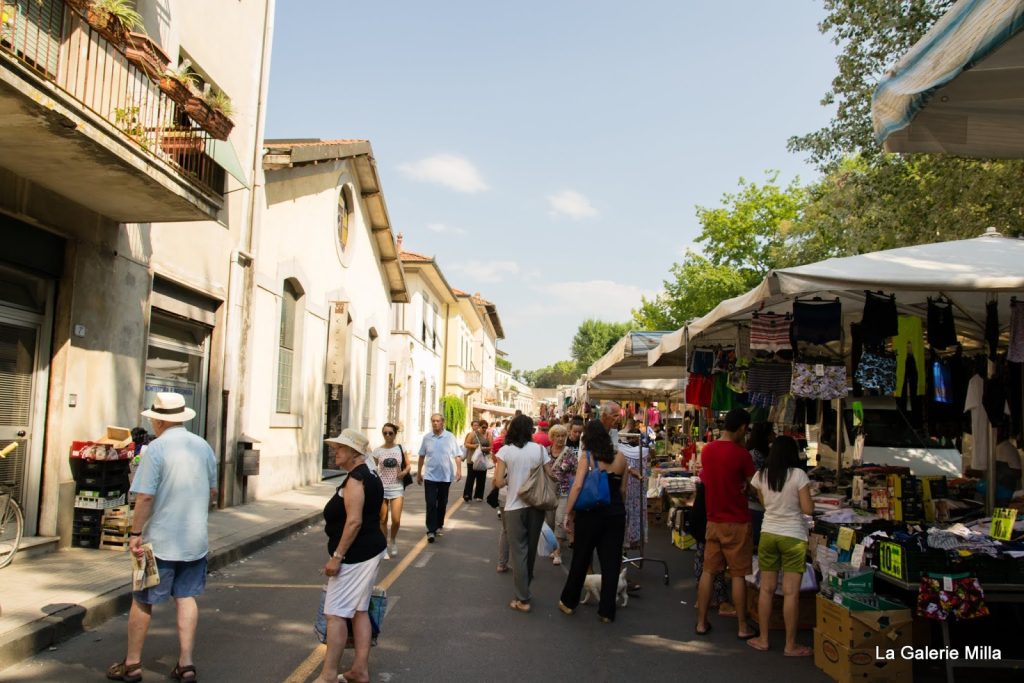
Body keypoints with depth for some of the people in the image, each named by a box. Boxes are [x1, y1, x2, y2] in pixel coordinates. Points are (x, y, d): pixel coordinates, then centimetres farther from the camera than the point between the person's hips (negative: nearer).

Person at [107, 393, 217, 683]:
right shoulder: (204, 447, 4)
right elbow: (212, 493, 13)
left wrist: (135, 533, -10)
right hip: (195, 538, 5)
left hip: (160, 539, -5)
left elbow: (145, 496, -18)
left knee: (142, 600, 10)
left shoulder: (156, 448, -14)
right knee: (186, 597, 12)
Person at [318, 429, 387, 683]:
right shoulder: (370, 476, 13)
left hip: (355, 555, -11)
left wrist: (336, 556, -22)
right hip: (371, 550, 11)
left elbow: (354, 521, -25)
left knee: (335, 613, -4)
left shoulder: (355, 480, -18)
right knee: (359, 610, 14)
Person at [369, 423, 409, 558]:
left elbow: (408, 465, 6)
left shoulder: (400, 449, 0)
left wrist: (405, 471, -15)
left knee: (396, 520, -6)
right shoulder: (377, 451, -2)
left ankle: (393, 540, 24)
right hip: (381, 488, 0)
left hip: (397, 488, 0)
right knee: (382, 520, 6)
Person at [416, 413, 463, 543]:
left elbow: (457, 455, -6)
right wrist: (419, 473, 12)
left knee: (442, 503, 13)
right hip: (430, 476, 0)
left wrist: (459, 470, -18)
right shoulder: (427, 437, 0)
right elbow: (422, 456, 9)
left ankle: (439, 526, 30)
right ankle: (431, 530, -6)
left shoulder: (450, 437, -5)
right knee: (431, 504, -7)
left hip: (445, 476, 0)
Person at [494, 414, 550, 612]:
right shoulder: (540, 449, -2)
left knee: (518, 551, 5)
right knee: (530, 549, 18)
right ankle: (525, 587, 34)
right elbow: (550, 477, 0)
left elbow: (499, 482, -10)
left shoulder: (505, 451, -6)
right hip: (536, 505, 3)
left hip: (515, 506, -3)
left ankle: (523, 599, 4)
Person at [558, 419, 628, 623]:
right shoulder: (620, 457, 1)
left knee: (580, 560, 12)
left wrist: (568, 513, -10)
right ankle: (607, 611, 13)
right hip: (615, 514, 2)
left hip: (590, 514, -2)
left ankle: (569, 602, 27)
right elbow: (623, 489, 4)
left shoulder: (587, 456, -8)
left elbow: (577, 486, -16)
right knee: (611, 563, 8)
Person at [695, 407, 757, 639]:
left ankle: (701, 622, 16)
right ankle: (743, 627, 12)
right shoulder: (741, 454, -15)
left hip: (713, 520, 5)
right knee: (738, 575, 3)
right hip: (737, 522, -5)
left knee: (708, 571, 10)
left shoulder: (706, 450, 2)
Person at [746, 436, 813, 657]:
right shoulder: (798, 475, -11)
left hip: (768, 534, 4)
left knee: (766, 589, 11)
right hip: (793, 537, -4)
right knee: (791, 592, 2)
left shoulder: (761, 475, 1)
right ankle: (790, 645, 9)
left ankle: (763, 639, 20)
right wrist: (809, 498, 8)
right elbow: (807, 509, -11)